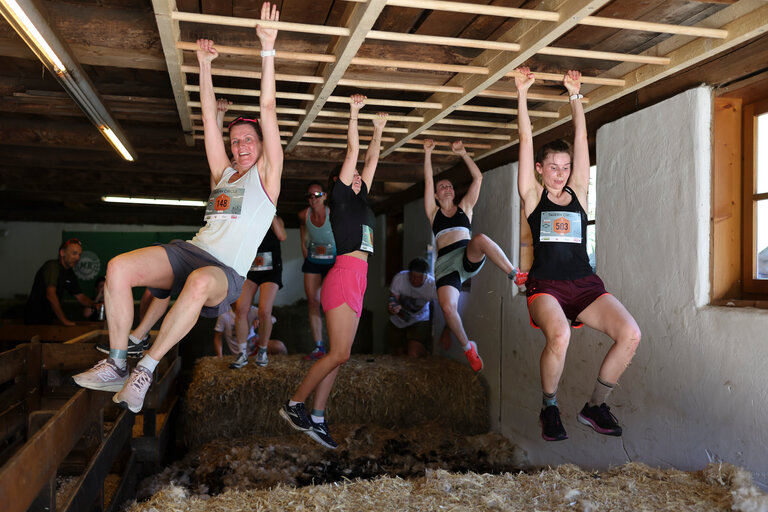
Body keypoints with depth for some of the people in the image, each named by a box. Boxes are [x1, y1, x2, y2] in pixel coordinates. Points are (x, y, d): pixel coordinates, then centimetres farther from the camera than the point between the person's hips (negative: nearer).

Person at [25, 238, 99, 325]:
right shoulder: (52, 265, -16)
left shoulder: (69, 273, 10)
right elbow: (51, 294, -26)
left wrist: (95, 305, -8)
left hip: (50, 319, 8)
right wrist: (64, 320, -29)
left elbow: (80, 296, 13)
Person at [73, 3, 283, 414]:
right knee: (118, 267, -20)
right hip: (191, 251, 6)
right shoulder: (223, 173, 24)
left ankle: (146, 369, -30)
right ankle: (116, 365, -14)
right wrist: (204, 65, 23)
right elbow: (209, 117, 23)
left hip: (226, 271, -6)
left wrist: (268, 49, -1)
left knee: (200, 282, -42)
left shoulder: (265, 176, 9)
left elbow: (268, 110, 3)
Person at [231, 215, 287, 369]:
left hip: (270, 270, -2)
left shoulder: (275, 220, 5)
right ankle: (243, 353, -1)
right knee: (241, 308, -13)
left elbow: (282, 236, -14)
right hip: (249, 270, 2)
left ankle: (262, 351, 6)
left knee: (264, 311, -15)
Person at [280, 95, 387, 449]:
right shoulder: (340, 196, 1)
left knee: (339, 355, 5)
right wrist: (353, 112, 4)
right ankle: (295, 404, 1)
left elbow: (370, 160, 29)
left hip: (357, 281, 8)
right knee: (339, 353, -11)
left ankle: (316, 418, 9)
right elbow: (353, 151, -1)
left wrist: (378, 131, 32)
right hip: (344, 276, -8)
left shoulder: (360, 199, 21)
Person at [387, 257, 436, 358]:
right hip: (398, 321, 2)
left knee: (414, 354, -18)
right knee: (400, 353, 11)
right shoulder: (399, 278, -27)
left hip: (419, 320, -2)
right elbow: (393, 300, -25)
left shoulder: (433, 285, -28)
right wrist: (393, 309, -50)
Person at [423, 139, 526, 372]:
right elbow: (428, 181, 12)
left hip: (470, 257, 0)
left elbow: (478, 178, 16)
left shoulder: (464, 207, 22)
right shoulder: (433, 212, 20)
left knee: (480, 239, -37)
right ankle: (467, 347, 1)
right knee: (447, 308, -24)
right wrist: (427, 153, 10)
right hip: (446, 263, 0)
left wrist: (463, 154, 14)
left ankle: (515, 275, -25)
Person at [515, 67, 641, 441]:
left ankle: (595, 406, 3)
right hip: (545, 286, -4)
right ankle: (549, 408, -5)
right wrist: (522, 92, 7)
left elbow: (581, 138, 16)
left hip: (585, 285, 4)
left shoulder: (577, 192, 14)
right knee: (559, 335, -34)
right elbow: (526, 139, 6)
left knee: (630, 333, -20)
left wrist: (575, 94, 19)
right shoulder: (532, 195, 7)